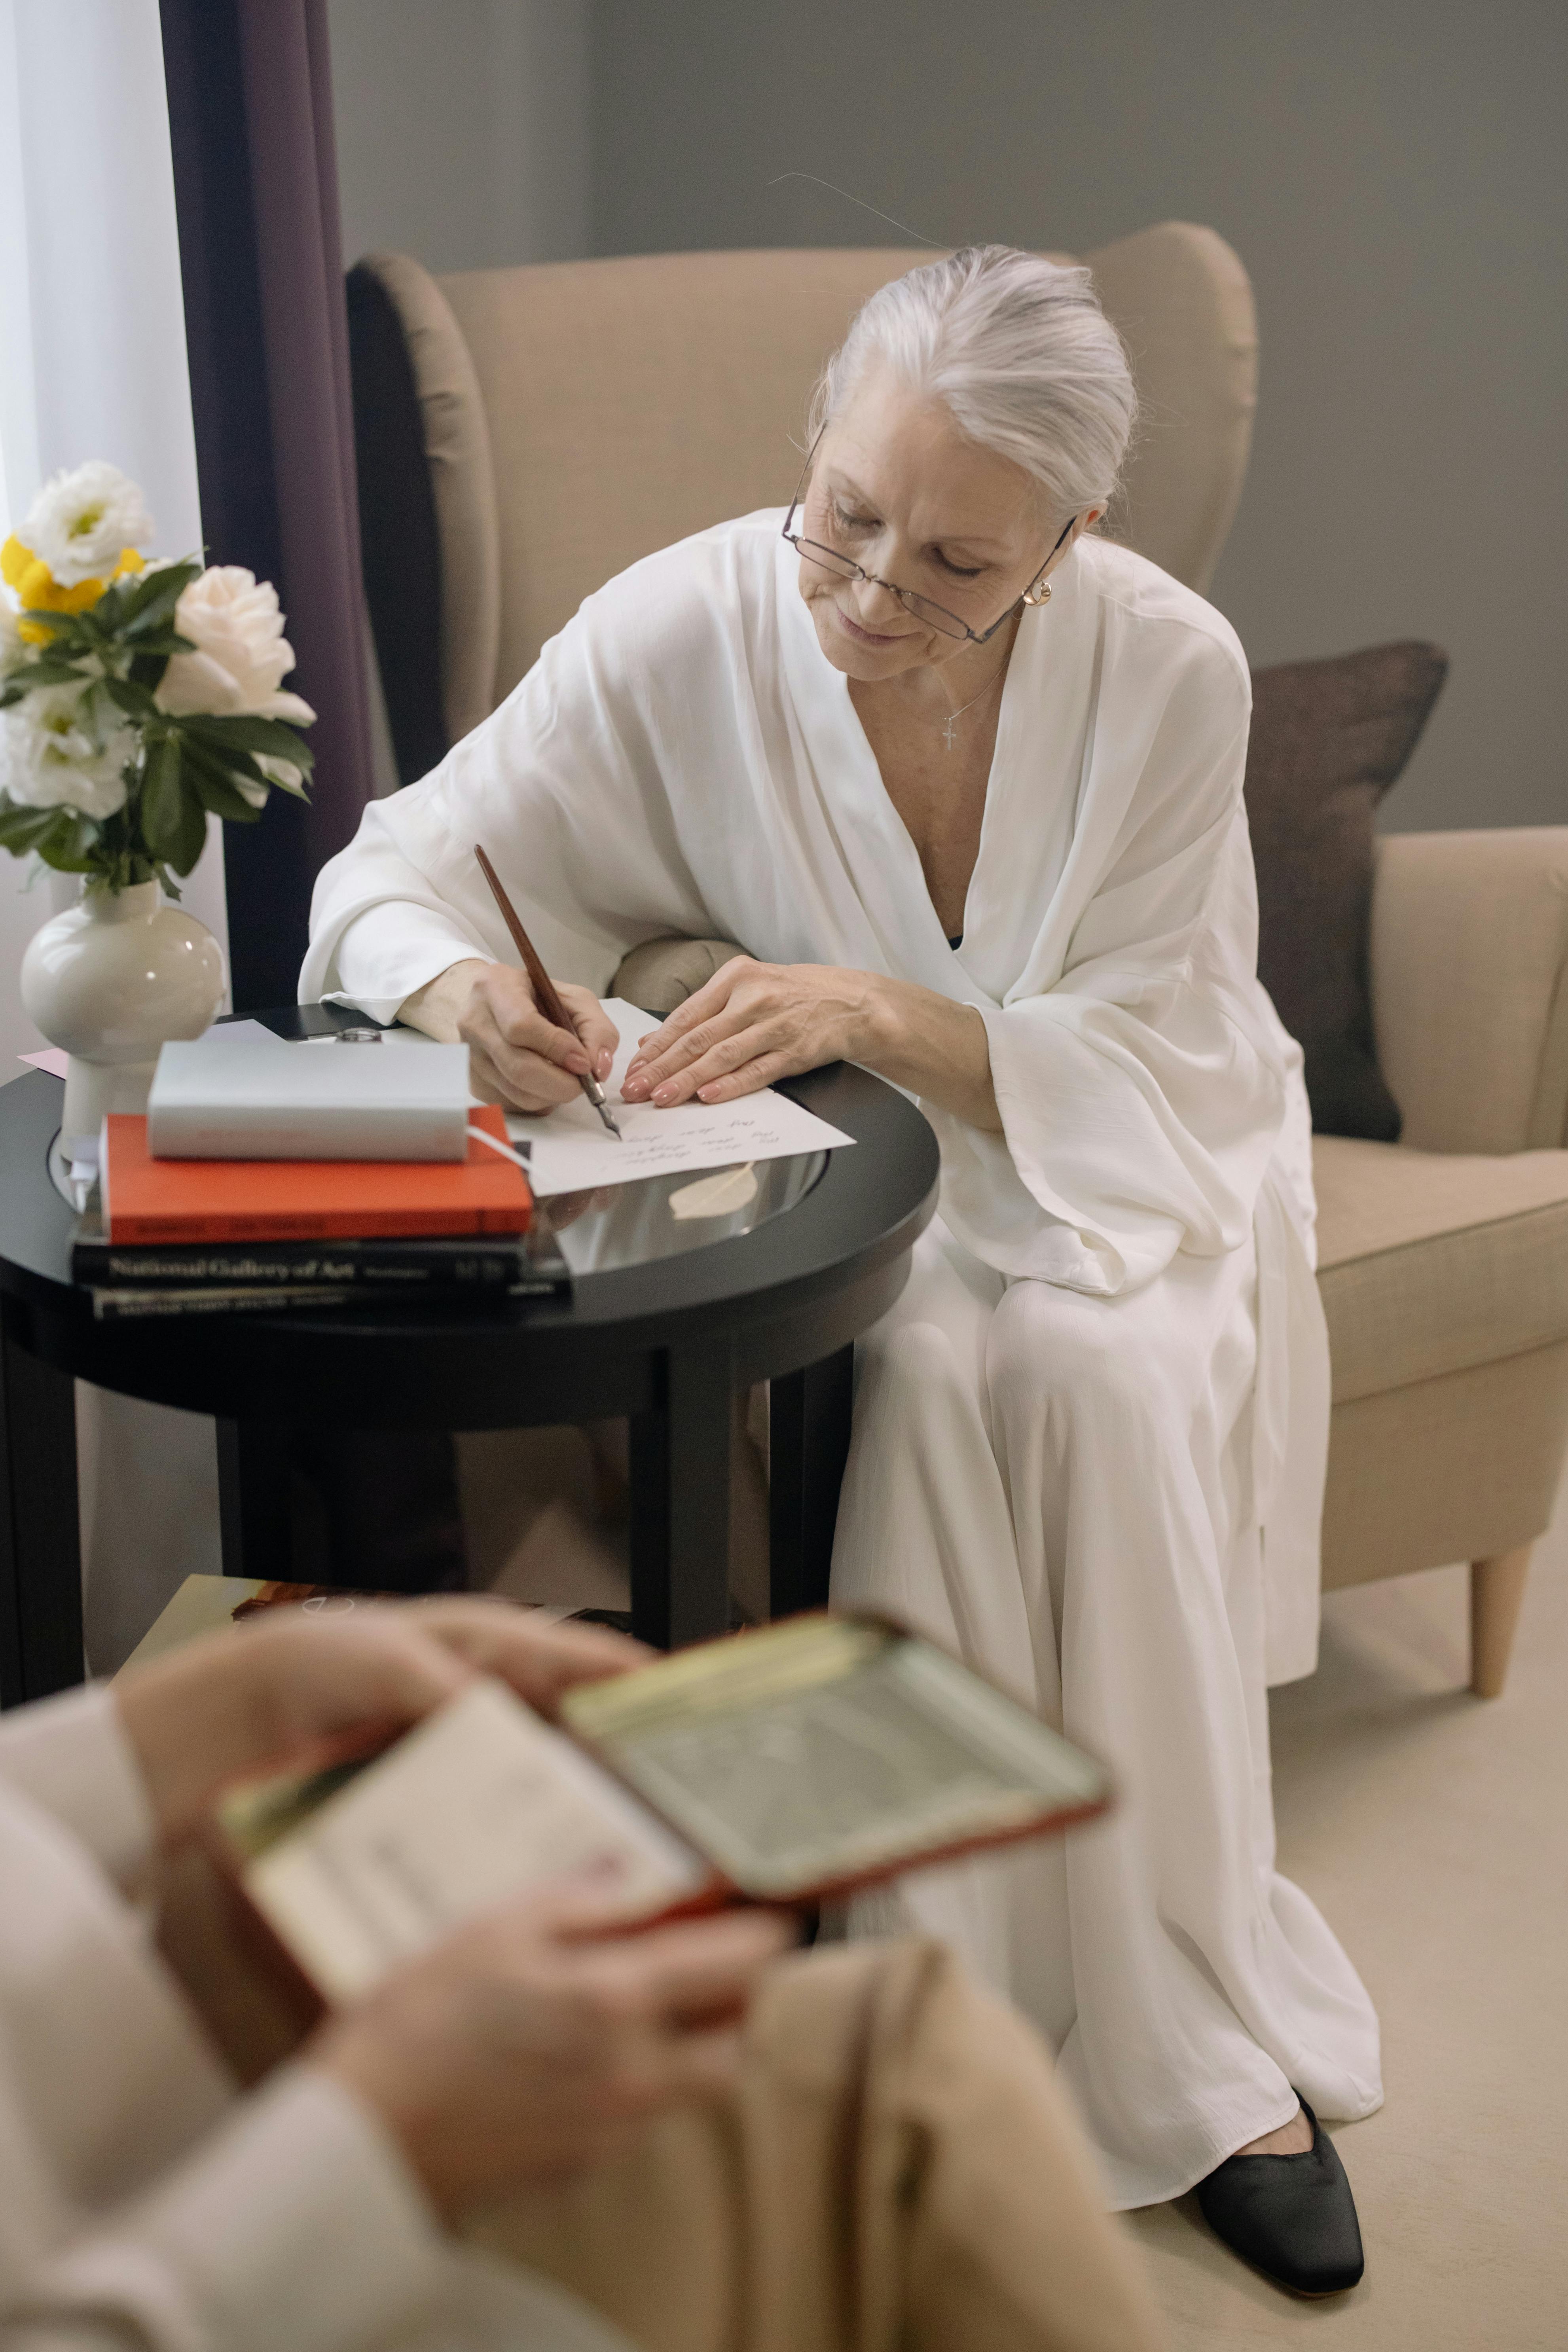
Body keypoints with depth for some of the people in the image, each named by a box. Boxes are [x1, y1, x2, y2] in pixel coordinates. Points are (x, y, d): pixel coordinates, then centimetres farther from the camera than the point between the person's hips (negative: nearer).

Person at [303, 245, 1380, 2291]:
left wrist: (884, 1011, -37)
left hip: (1121, 1160, 0)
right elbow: (395, 873, -14)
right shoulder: (682, 632, -17)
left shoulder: (1171, 670, -17)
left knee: (1097, 1376, -32)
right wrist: (462, 993, -38)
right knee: (933, 1377, -32)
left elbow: (1126, 1064, -18)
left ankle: (1207, 2055, -16)